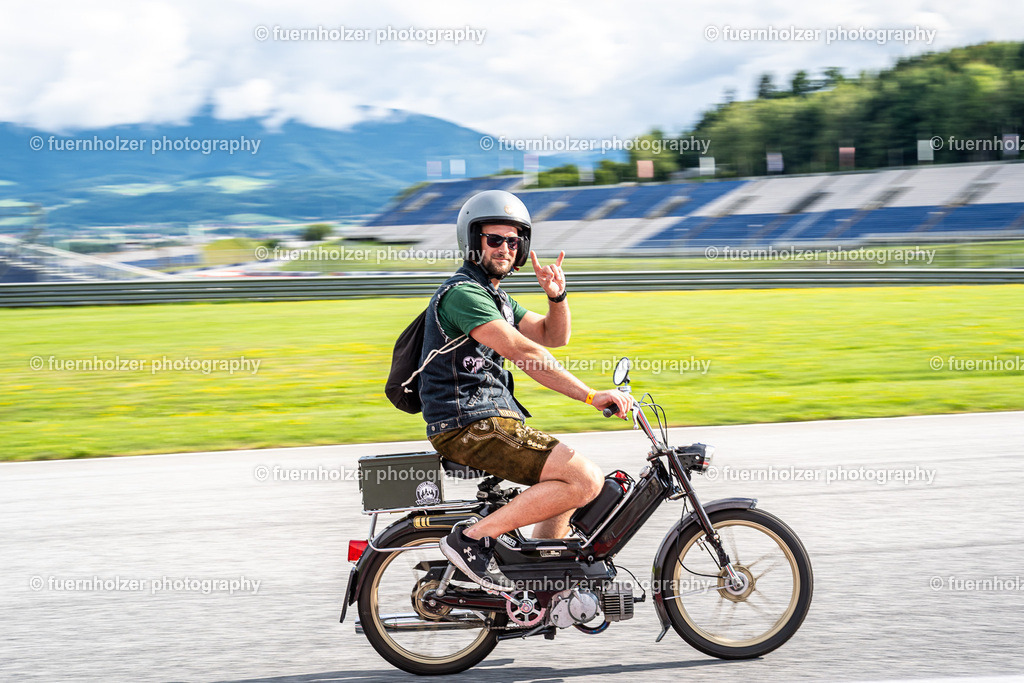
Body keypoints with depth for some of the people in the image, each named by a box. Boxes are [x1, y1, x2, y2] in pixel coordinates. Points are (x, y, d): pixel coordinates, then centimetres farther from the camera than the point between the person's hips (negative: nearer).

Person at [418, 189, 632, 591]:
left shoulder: (496, 297, 21)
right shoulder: (463, 292, -14)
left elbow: (553, 336, 17)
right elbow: (523, 353, -22)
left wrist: (556, 296, -4)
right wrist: (592, 396, -24)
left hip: (494, 418, 11)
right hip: (468, 425, -11)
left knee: (572, 483, 20)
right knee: (585, 480, -19)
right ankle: (473, 539, -16)